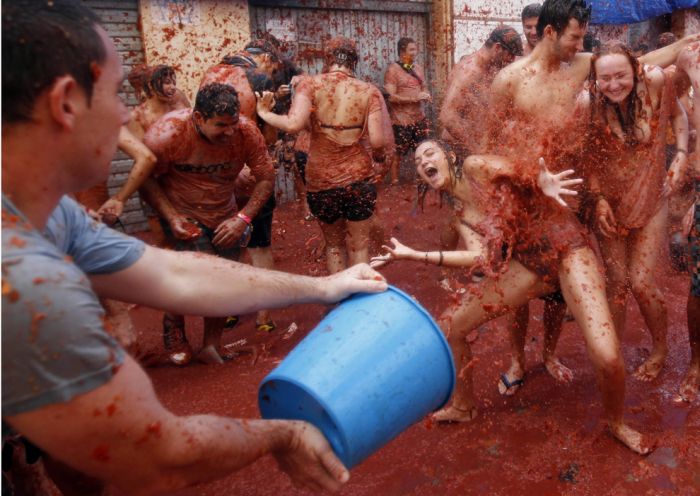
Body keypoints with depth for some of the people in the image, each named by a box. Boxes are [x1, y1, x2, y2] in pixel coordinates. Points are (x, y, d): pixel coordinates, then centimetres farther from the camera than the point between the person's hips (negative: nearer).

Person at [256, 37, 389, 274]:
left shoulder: (311, 84, -7)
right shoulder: (369, 91, -4)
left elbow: (293, 124, -22)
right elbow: (377, 141, -11)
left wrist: (265, 114, -3)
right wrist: (379, 158, 12)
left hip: (321, 179, 1)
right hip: (358, 177, 0)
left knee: (334, 244, 22)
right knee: (359, 246, 15)